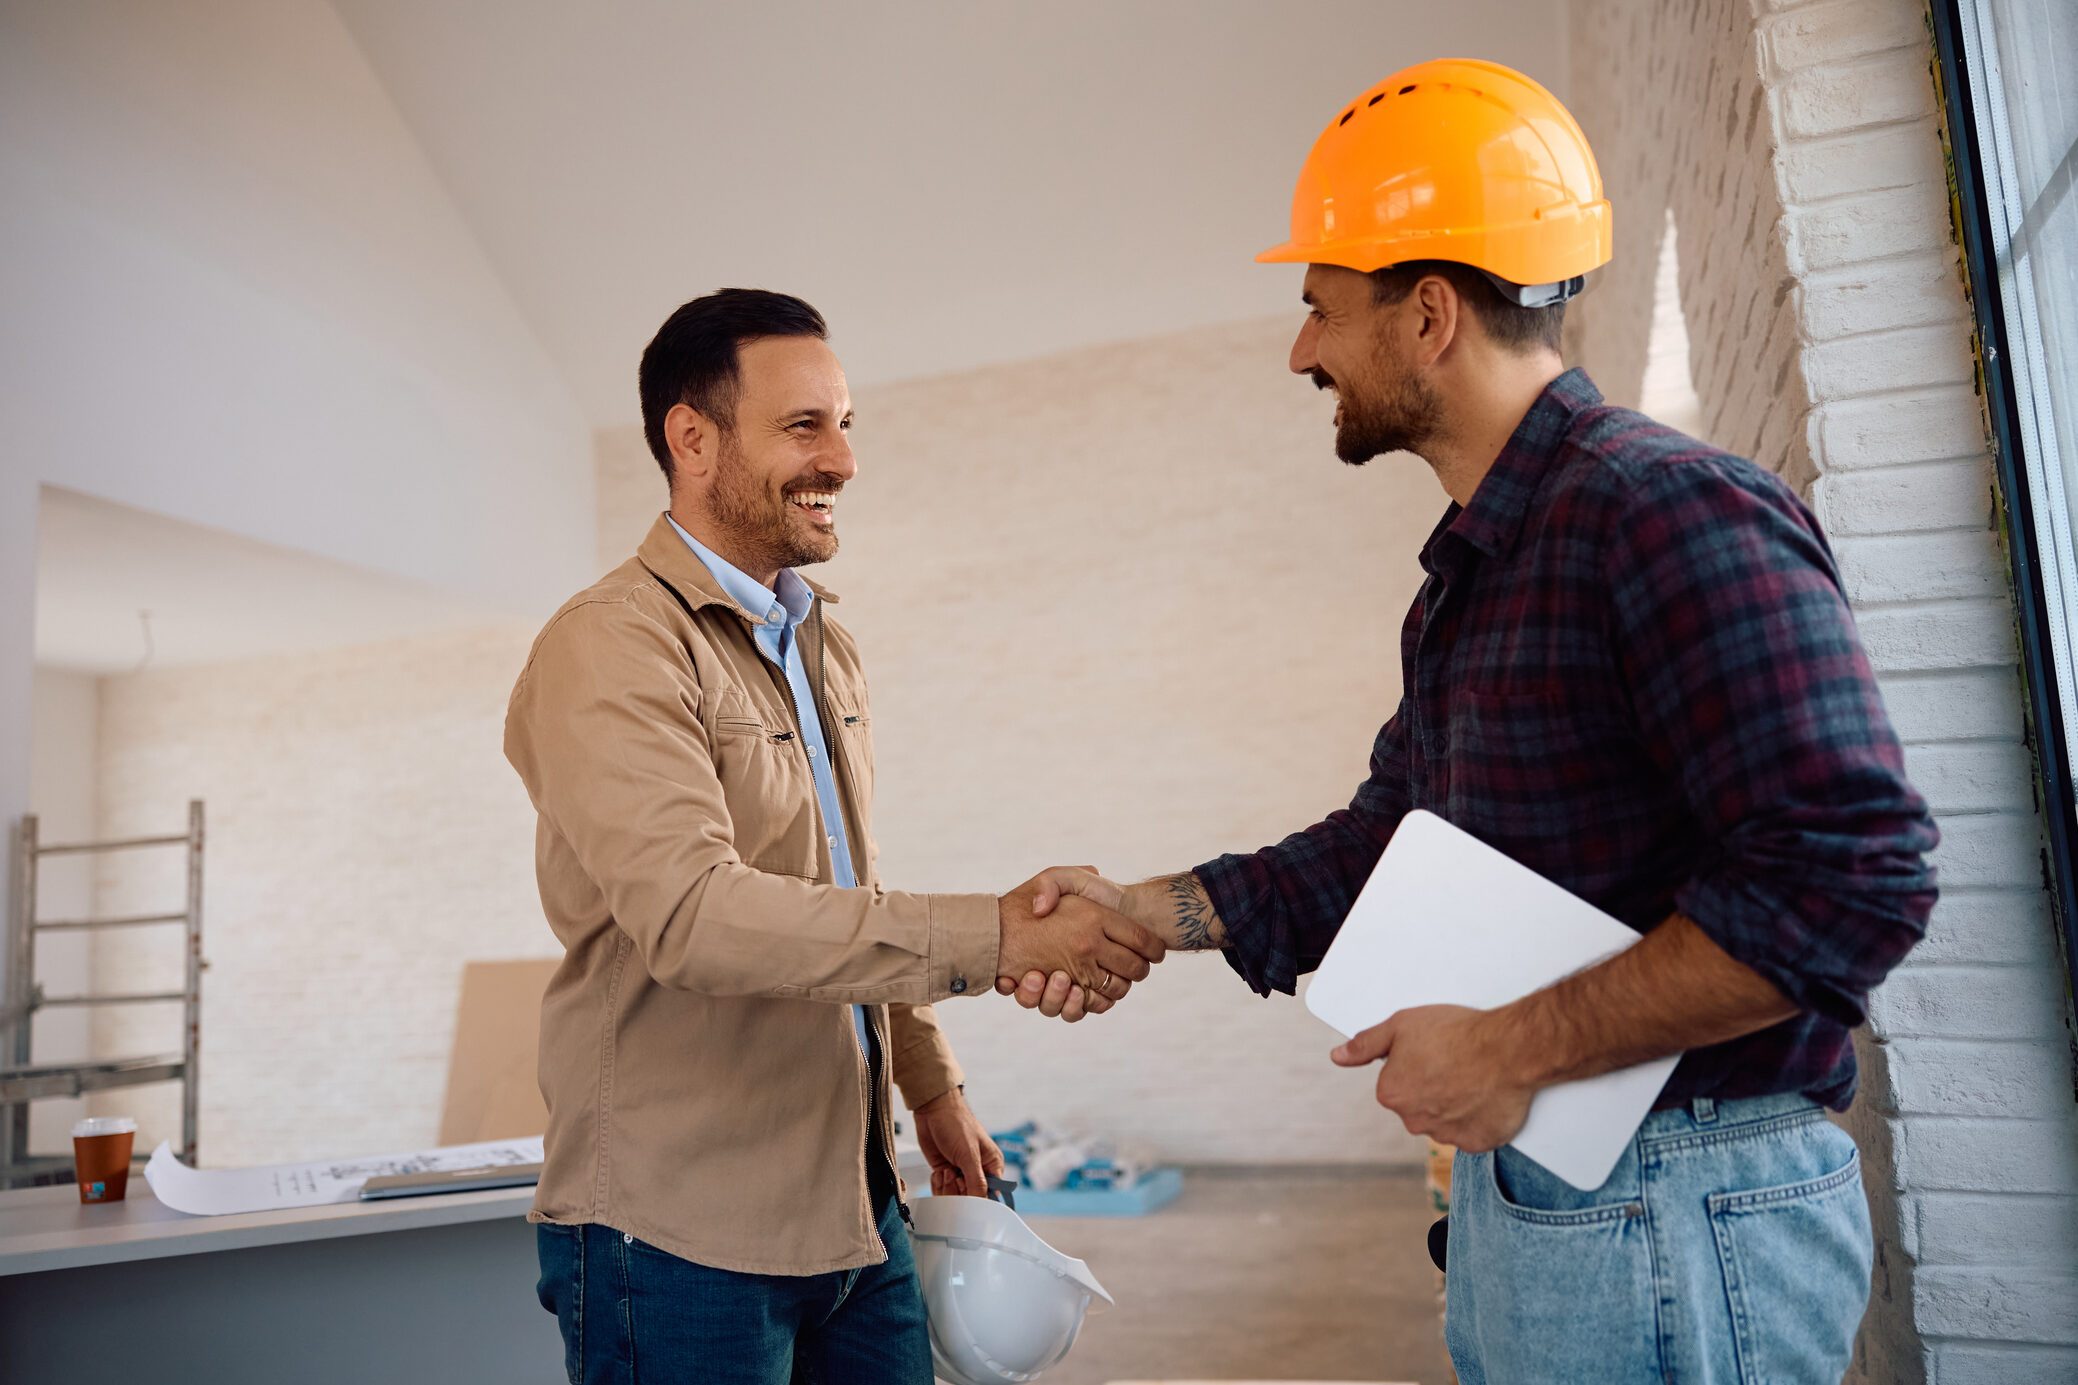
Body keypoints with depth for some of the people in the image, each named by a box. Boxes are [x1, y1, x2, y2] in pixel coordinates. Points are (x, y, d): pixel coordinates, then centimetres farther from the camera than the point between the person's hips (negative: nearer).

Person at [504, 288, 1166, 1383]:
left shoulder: (822, 645, 13)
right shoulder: (608, 646, -15)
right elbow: (691, 911, -28)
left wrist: (930, 1083, 18)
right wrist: (994, 937, -30)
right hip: (677, 1228, -7)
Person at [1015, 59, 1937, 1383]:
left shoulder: (1669, 509, -19)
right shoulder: (1473, 566, 12)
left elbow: (1855, 874, -26)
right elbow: (1391, 835, 15)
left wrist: (1515, 1049, -22)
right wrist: (1148, 909, 6)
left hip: (1676, 1218, -9)